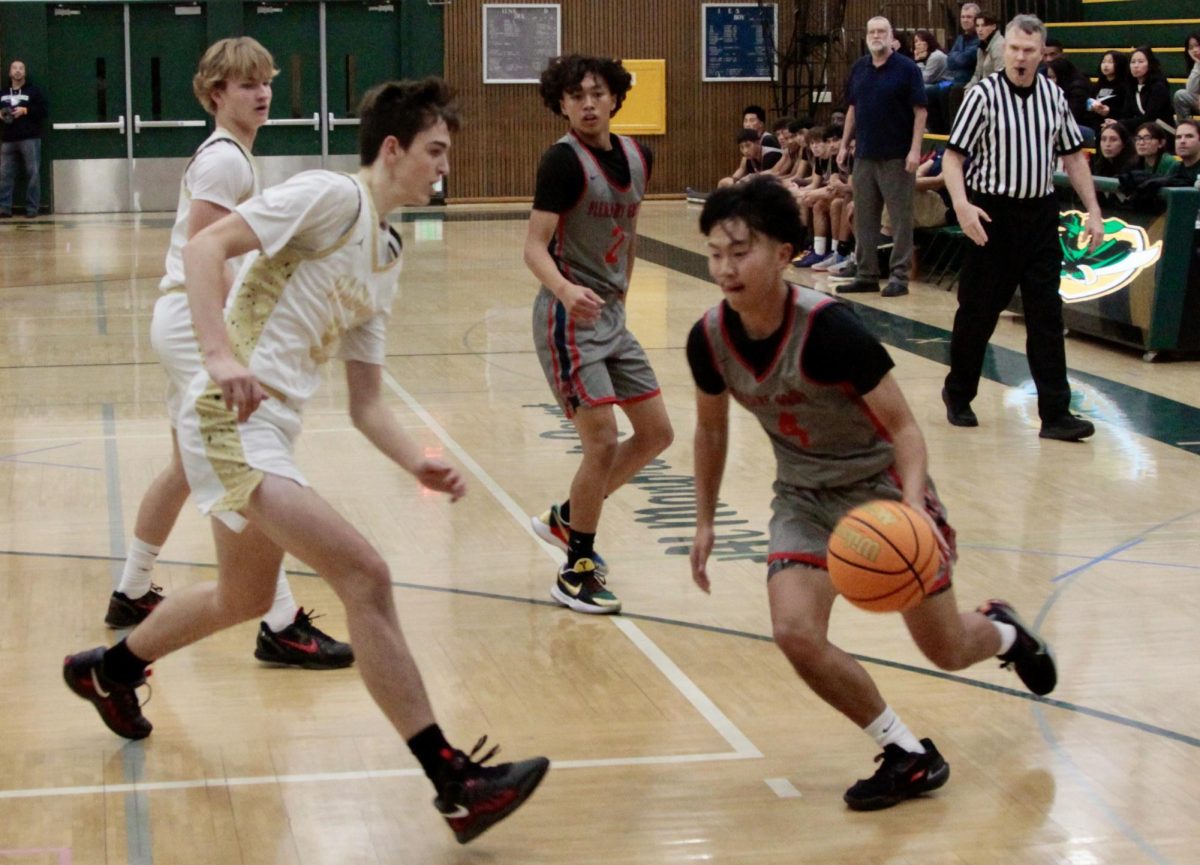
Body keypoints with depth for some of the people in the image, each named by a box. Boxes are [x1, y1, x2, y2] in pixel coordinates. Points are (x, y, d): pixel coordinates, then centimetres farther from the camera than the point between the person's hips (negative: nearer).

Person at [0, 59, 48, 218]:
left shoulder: (34, 90, 2)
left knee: (33, 173, -4)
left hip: (30, 139, -4)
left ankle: (32, 208, 0)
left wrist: (25, 111, -13)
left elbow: (44, 110, -3)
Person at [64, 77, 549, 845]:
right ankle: (454, 782, -17)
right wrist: (221, 355, -30)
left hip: (273, 431, 10)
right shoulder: (331, 196, -8)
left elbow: (367, 404, 15)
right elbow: (206, 246, -18)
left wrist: (420, 464, -1)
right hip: (232, 419, -10)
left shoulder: (386, 257, 17)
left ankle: (109, 670, 51)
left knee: (245, 598, 27)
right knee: (366, 578, -19)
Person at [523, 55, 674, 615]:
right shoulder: (564, 160, -15)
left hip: (611, 316, 8)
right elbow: (535, 247, -20)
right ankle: (575, 574, 3)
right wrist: (566, 289, -38)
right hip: (570, 318, -8)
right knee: (603, 443, -12)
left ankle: (565, 519, 27)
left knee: (656, 433, 11)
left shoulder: (637, 158, 7)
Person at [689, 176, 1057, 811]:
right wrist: (705, 521, 9)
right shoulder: (710, 338, -14)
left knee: (947, 650, 6)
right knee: (795, 633, -19)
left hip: (881, 484, -4)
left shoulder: (828, 327, -29)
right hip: (804, 496, 4)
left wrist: (913, 502, -39)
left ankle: (1004, 632, 46)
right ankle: (909, 756, 2)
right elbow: (711, 429, 6)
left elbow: (904, 426, -23)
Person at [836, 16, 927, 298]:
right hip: (864, 155, 5)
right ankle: (866, 275, 15)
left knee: (901, 219, -1)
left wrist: (915, 149, -16)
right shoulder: (858, 68, 10)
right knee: (864, 218, 8)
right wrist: (844, 144, 12)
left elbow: (920, 111, -8)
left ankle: (899, 277, 3)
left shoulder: (907, 68, -6)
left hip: (897, 157, -5)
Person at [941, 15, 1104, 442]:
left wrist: (1093, 209, 6)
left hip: (1041, 212, 4)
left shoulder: (1053, 95, 6)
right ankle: (958, 394, 26)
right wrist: (962, 204, -25)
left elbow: (1072, 156, 14)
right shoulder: (984, 95, -7)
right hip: (993, 214, -3)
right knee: (978, 311, 6)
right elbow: (953, 155, -10)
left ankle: (1055, 413, -1)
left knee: (1047, 314, -1)